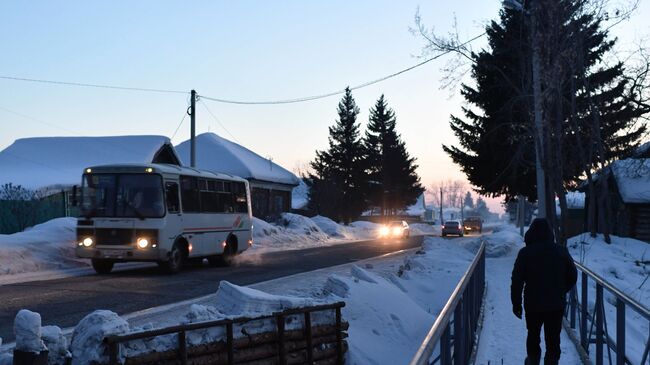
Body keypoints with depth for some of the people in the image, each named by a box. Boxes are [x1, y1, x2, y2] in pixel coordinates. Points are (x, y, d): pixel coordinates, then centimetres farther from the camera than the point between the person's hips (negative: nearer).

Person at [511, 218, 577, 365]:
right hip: (557, 305, 1)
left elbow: (517, 281, -11)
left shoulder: (525, 253, -11)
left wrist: (516, 303, -1)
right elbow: (572, 276, 6)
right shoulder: (562, 251, -3)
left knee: (533, 336, 20)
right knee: (553, 340, 9)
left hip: (533, 304, -1)